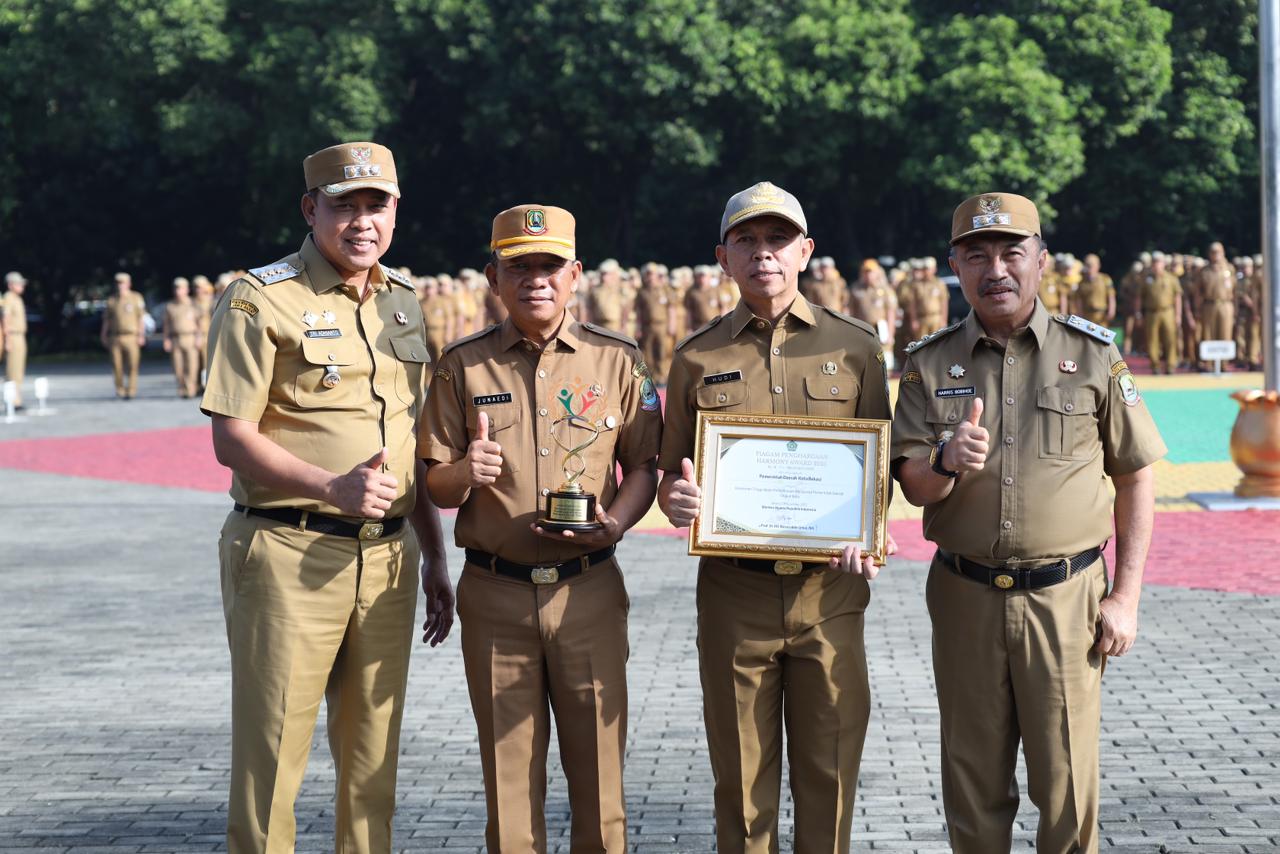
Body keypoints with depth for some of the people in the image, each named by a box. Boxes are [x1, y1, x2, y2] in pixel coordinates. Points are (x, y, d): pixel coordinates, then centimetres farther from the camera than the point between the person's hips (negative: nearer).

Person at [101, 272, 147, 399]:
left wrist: (141, 335, -7)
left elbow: (141, 318, 0)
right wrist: (103, 336, 10)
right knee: (117, 366, -1)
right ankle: (120, 390, 10)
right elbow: (106, 320, 14)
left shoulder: (136, 298, 3)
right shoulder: (111, 300, 11)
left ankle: (131, 391, -3)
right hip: (115, 338, 3)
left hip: (131, 337, -3)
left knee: (132, 365, -8)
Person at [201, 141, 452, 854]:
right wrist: (333, 488, -23)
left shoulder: (403, 302, 15)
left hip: (389, 558, 6)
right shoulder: (262, 300, -5)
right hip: (290, 555, -6)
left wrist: (435, 560, 18)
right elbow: (232, 440, -10)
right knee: (271, 758, -2)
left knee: (373, 756, 11)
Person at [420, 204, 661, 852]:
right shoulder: (462, 366, 5)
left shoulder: (617, 359, 6)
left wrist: (613, 525, -12)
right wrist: (463, 474, -19)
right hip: (494, 594, 0)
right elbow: (435, 487, 5)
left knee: (599, 768, 1)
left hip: (588, 591, 0)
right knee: (507, 770, 6)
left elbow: (643, 466, 7)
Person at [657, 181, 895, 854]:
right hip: (734, 591, 0)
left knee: (828, 773, 6)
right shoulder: (697, 358, 6)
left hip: (829, 590, 0)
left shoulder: (854, 347, 5)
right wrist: (674, 497, -12)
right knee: (741, 778, 6)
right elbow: (671, 475, 12)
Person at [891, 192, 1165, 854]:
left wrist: (1126, 596, -2)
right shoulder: (930, 366, 5)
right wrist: (947, 462, -23)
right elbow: (913, 487, 1)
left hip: (1066, 598, -2)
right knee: (973, 784, 10)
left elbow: (1136, 478, 3)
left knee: (1068, 784, 3)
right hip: (964, 598, 2)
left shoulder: (1092, 355, 1)